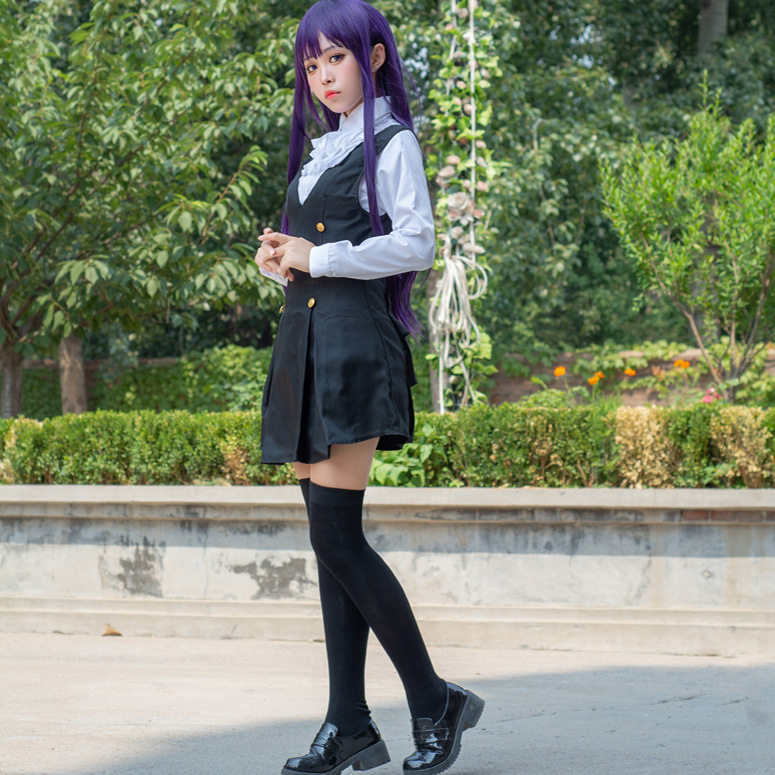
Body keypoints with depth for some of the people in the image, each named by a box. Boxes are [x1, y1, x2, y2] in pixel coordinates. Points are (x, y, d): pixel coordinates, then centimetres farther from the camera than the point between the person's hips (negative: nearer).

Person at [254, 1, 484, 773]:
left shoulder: (390, 144, -1)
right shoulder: (318, 152, 22)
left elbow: (414, 246, -10)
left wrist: (316, 257, -10)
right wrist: (279, 258, 6)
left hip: (355, 342, -8)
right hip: (304, 340, 8)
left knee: (336, 533, -14)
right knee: (330, 540, 5)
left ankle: (434, 703, -3)